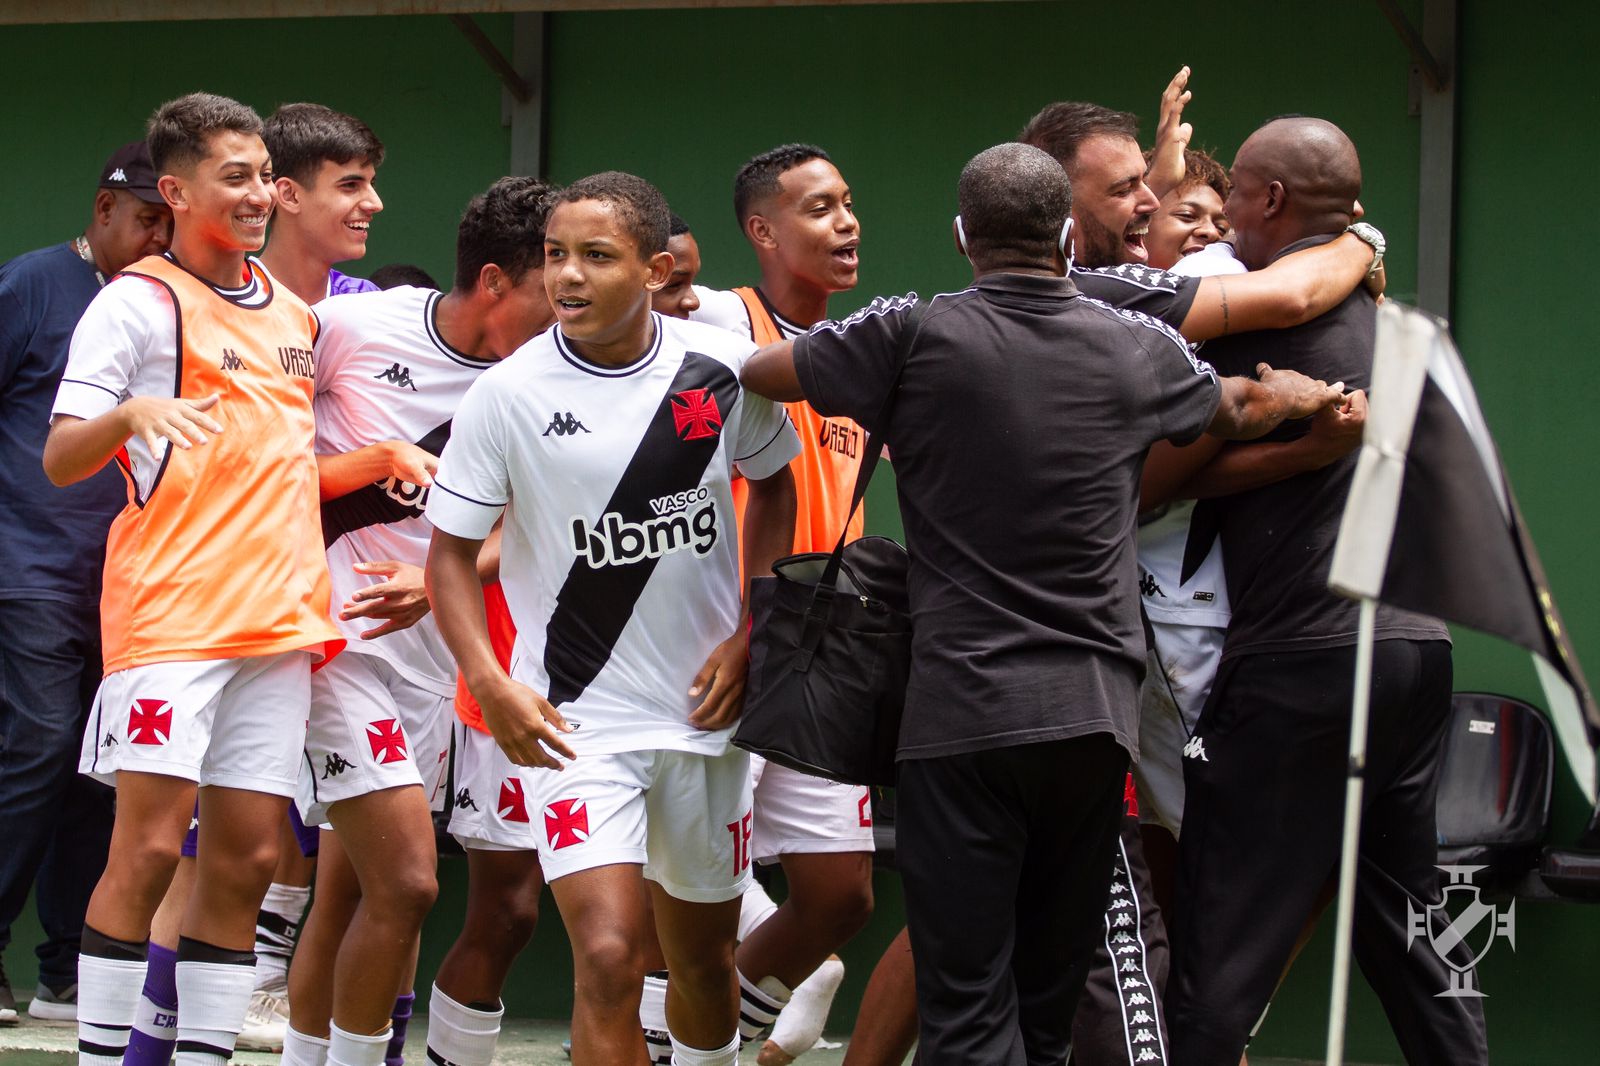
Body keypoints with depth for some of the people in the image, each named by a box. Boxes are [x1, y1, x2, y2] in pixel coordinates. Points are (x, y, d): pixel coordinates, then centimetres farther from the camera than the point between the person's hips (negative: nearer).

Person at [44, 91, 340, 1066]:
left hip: (280, 615, 6)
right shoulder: (137, 302, -3)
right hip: (168, 612, -6)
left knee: (248, 858, 2)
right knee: (148, 848, -10)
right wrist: (129, 414, -27)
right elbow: (61, 460, -8)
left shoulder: (291, 310, 16)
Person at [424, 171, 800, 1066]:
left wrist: (749, 634, 4)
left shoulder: (724, 368, -5)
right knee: (609, 959, -18)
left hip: (702, 706, 3)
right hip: (573, 716, -3)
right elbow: (452, 552, -3)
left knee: (702, 956, 17)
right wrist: (491, 683, -19)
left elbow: (773, 486, 14)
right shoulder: (509, 394, -11)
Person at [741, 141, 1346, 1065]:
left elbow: (759, 371, 10)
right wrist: (1293, 395, 52)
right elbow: (1237, 413, 29)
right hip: (1095, 713, 4)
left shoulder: (913, 337, -5)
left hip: (963, 717, -4)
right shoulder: (1139, 349, 6)